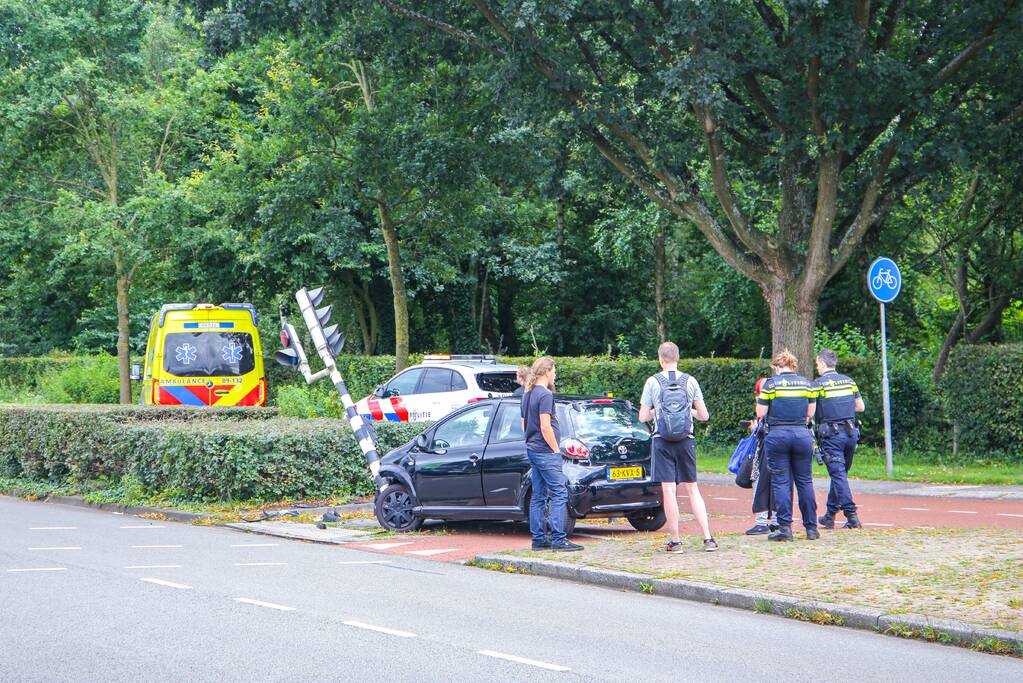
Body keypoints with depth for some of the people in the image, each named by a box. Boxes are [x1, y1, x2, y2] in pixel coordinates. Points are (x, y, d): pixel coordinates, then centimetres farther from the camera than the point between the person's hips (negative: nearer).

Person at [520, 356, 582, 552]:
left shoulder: (528, 395, 15)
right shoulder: (544, 395, -14)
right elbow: (545, 427, -19)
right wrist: (556, 449, -11)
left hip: (532, 449, 10)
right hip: (545, 452, -10)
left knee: (538, 496, 10)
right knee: (559, 493, -8)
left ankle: (538, 539, 11)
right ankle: (558, 539, -12)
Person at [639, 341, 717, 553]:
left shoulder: (652, 382, -4)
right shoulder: (690, 381, 1)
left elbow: (643, 417, -1)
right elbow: (704, 416, 4)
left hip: (662, 442, -2)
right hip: (686, 440, 2)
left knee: (668, 491, 0)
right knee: (692, 489, 10)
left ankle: (675, 541, 1)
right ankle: (708, 538, 4)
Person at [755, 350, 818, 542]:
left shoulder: (771, 384, -3)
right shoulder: (807, 383, 7)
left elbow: (761, 413, -2)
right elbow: (810, 413, 11)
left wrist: (759, 401, 18)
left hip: (777, 435, -3)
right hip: (801, 434, 3)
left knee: (781, 482, 1)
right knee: (805, 481, 9)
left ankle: (785, 528, -3)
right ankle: (811, 528, 12)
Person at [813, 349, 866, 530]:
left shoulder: (818, 383, -6)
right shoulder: (849, 381, 11)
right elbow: (861, 407, 16)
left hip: (831, 435, -6)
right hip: (851, 432, 6)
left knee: (839, 474, -6)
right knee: (840, 473, 15)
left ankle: (852, 515, -15)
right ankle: (830, 515, 24)